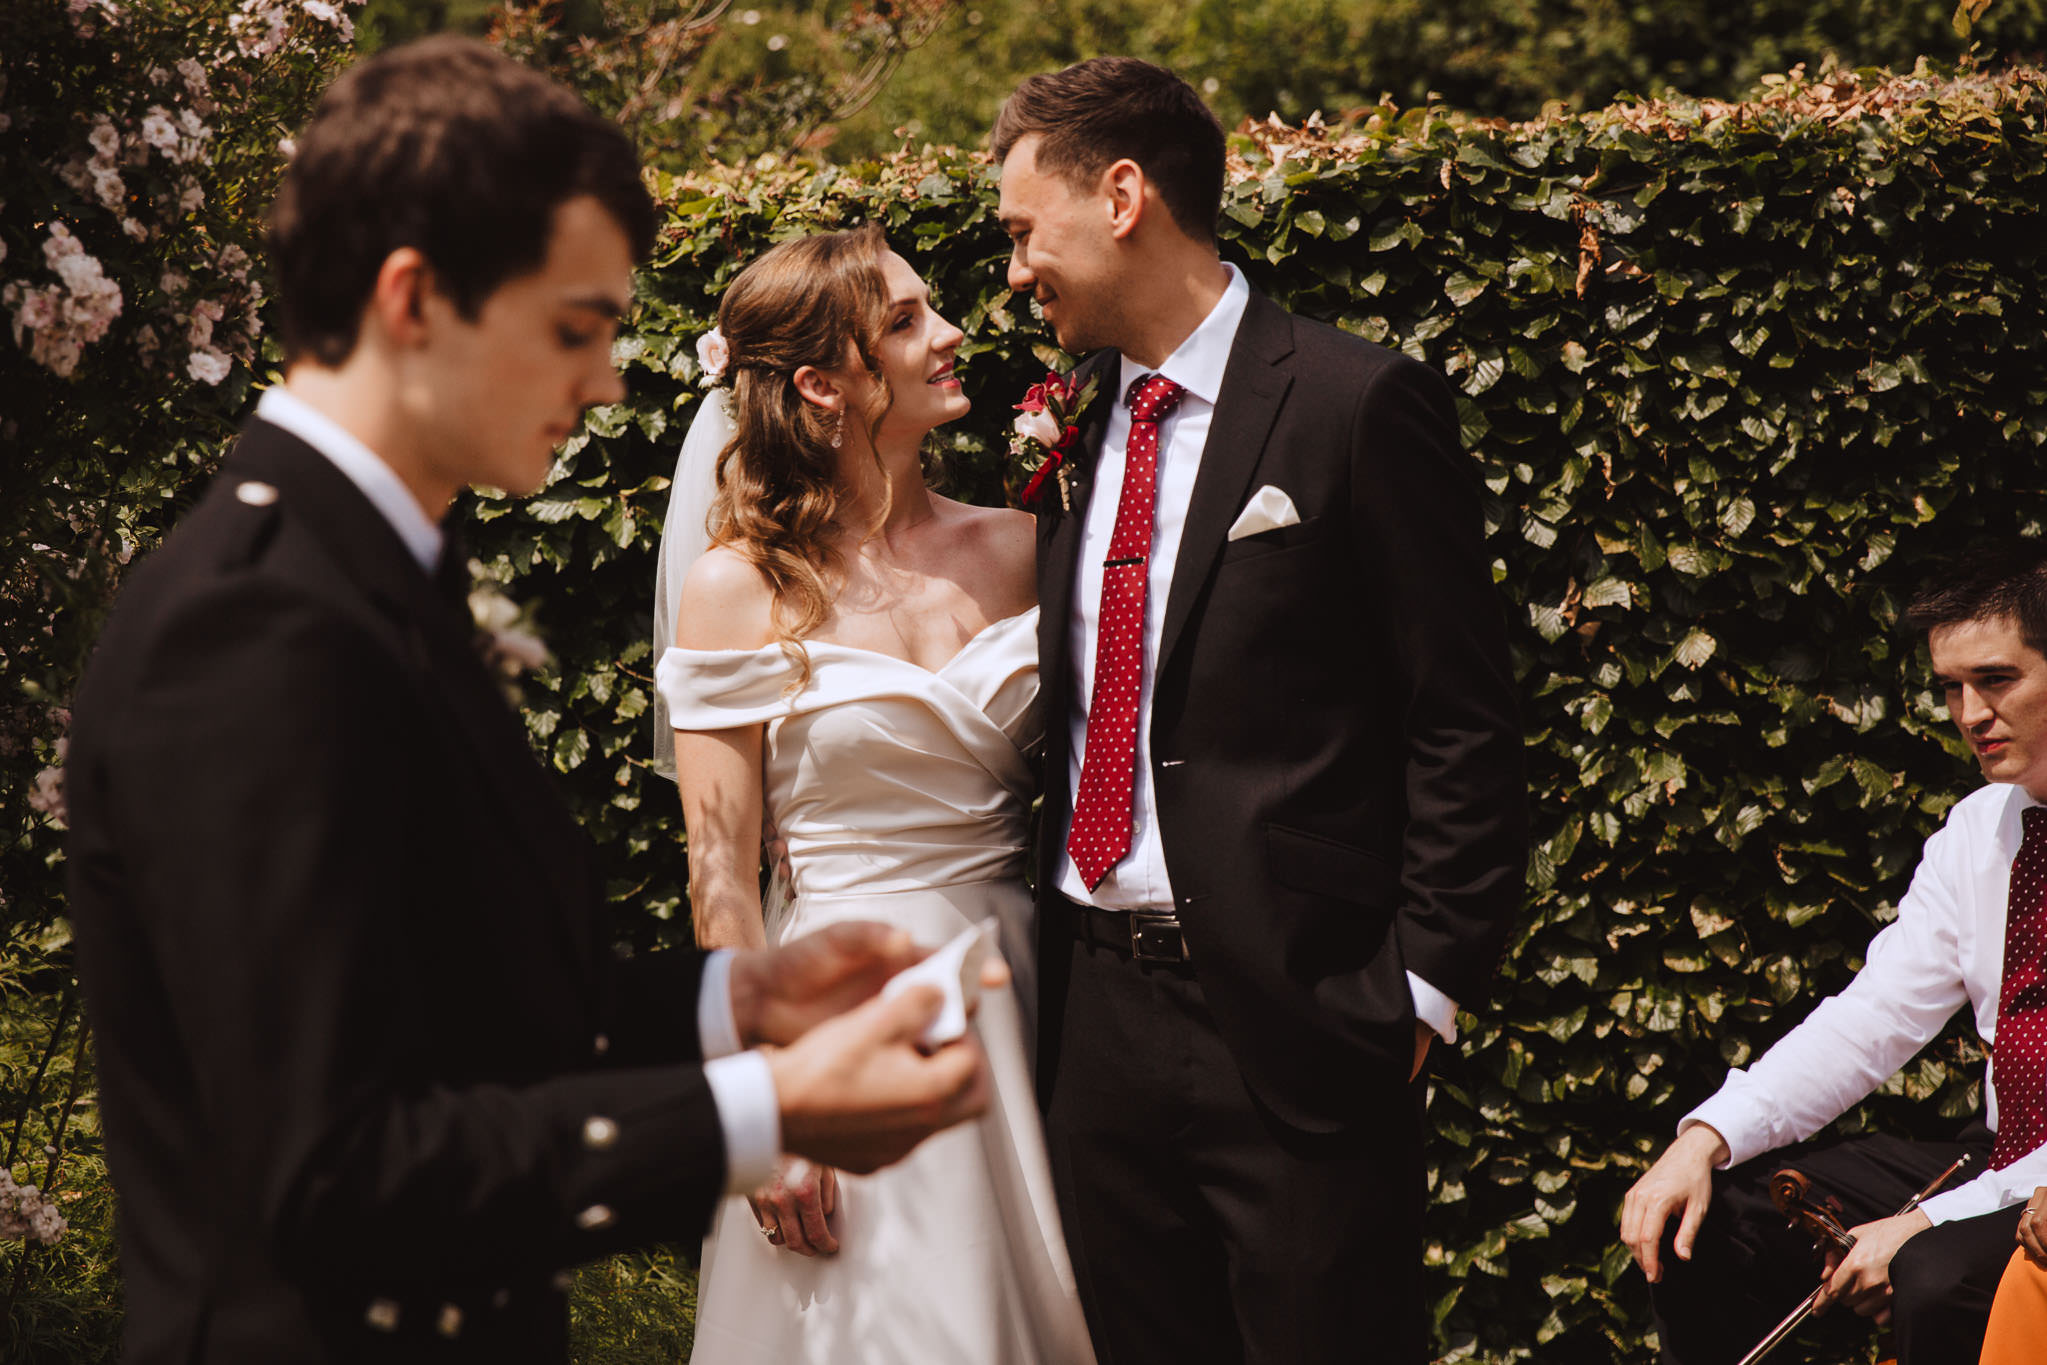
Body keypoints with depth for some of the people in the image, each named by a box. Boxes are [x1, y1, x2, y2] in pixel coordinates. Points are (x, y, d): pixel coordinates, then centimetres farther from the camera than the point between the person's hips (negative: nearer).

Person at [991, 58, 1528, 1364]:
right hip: (1097, 1010, 7)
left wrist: (1417, 993, -13)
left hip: (1291, 1018, -7)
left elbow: (1464, 731, -9)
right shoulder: (1077, 425, 12)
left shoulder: (1357, 405, -9)